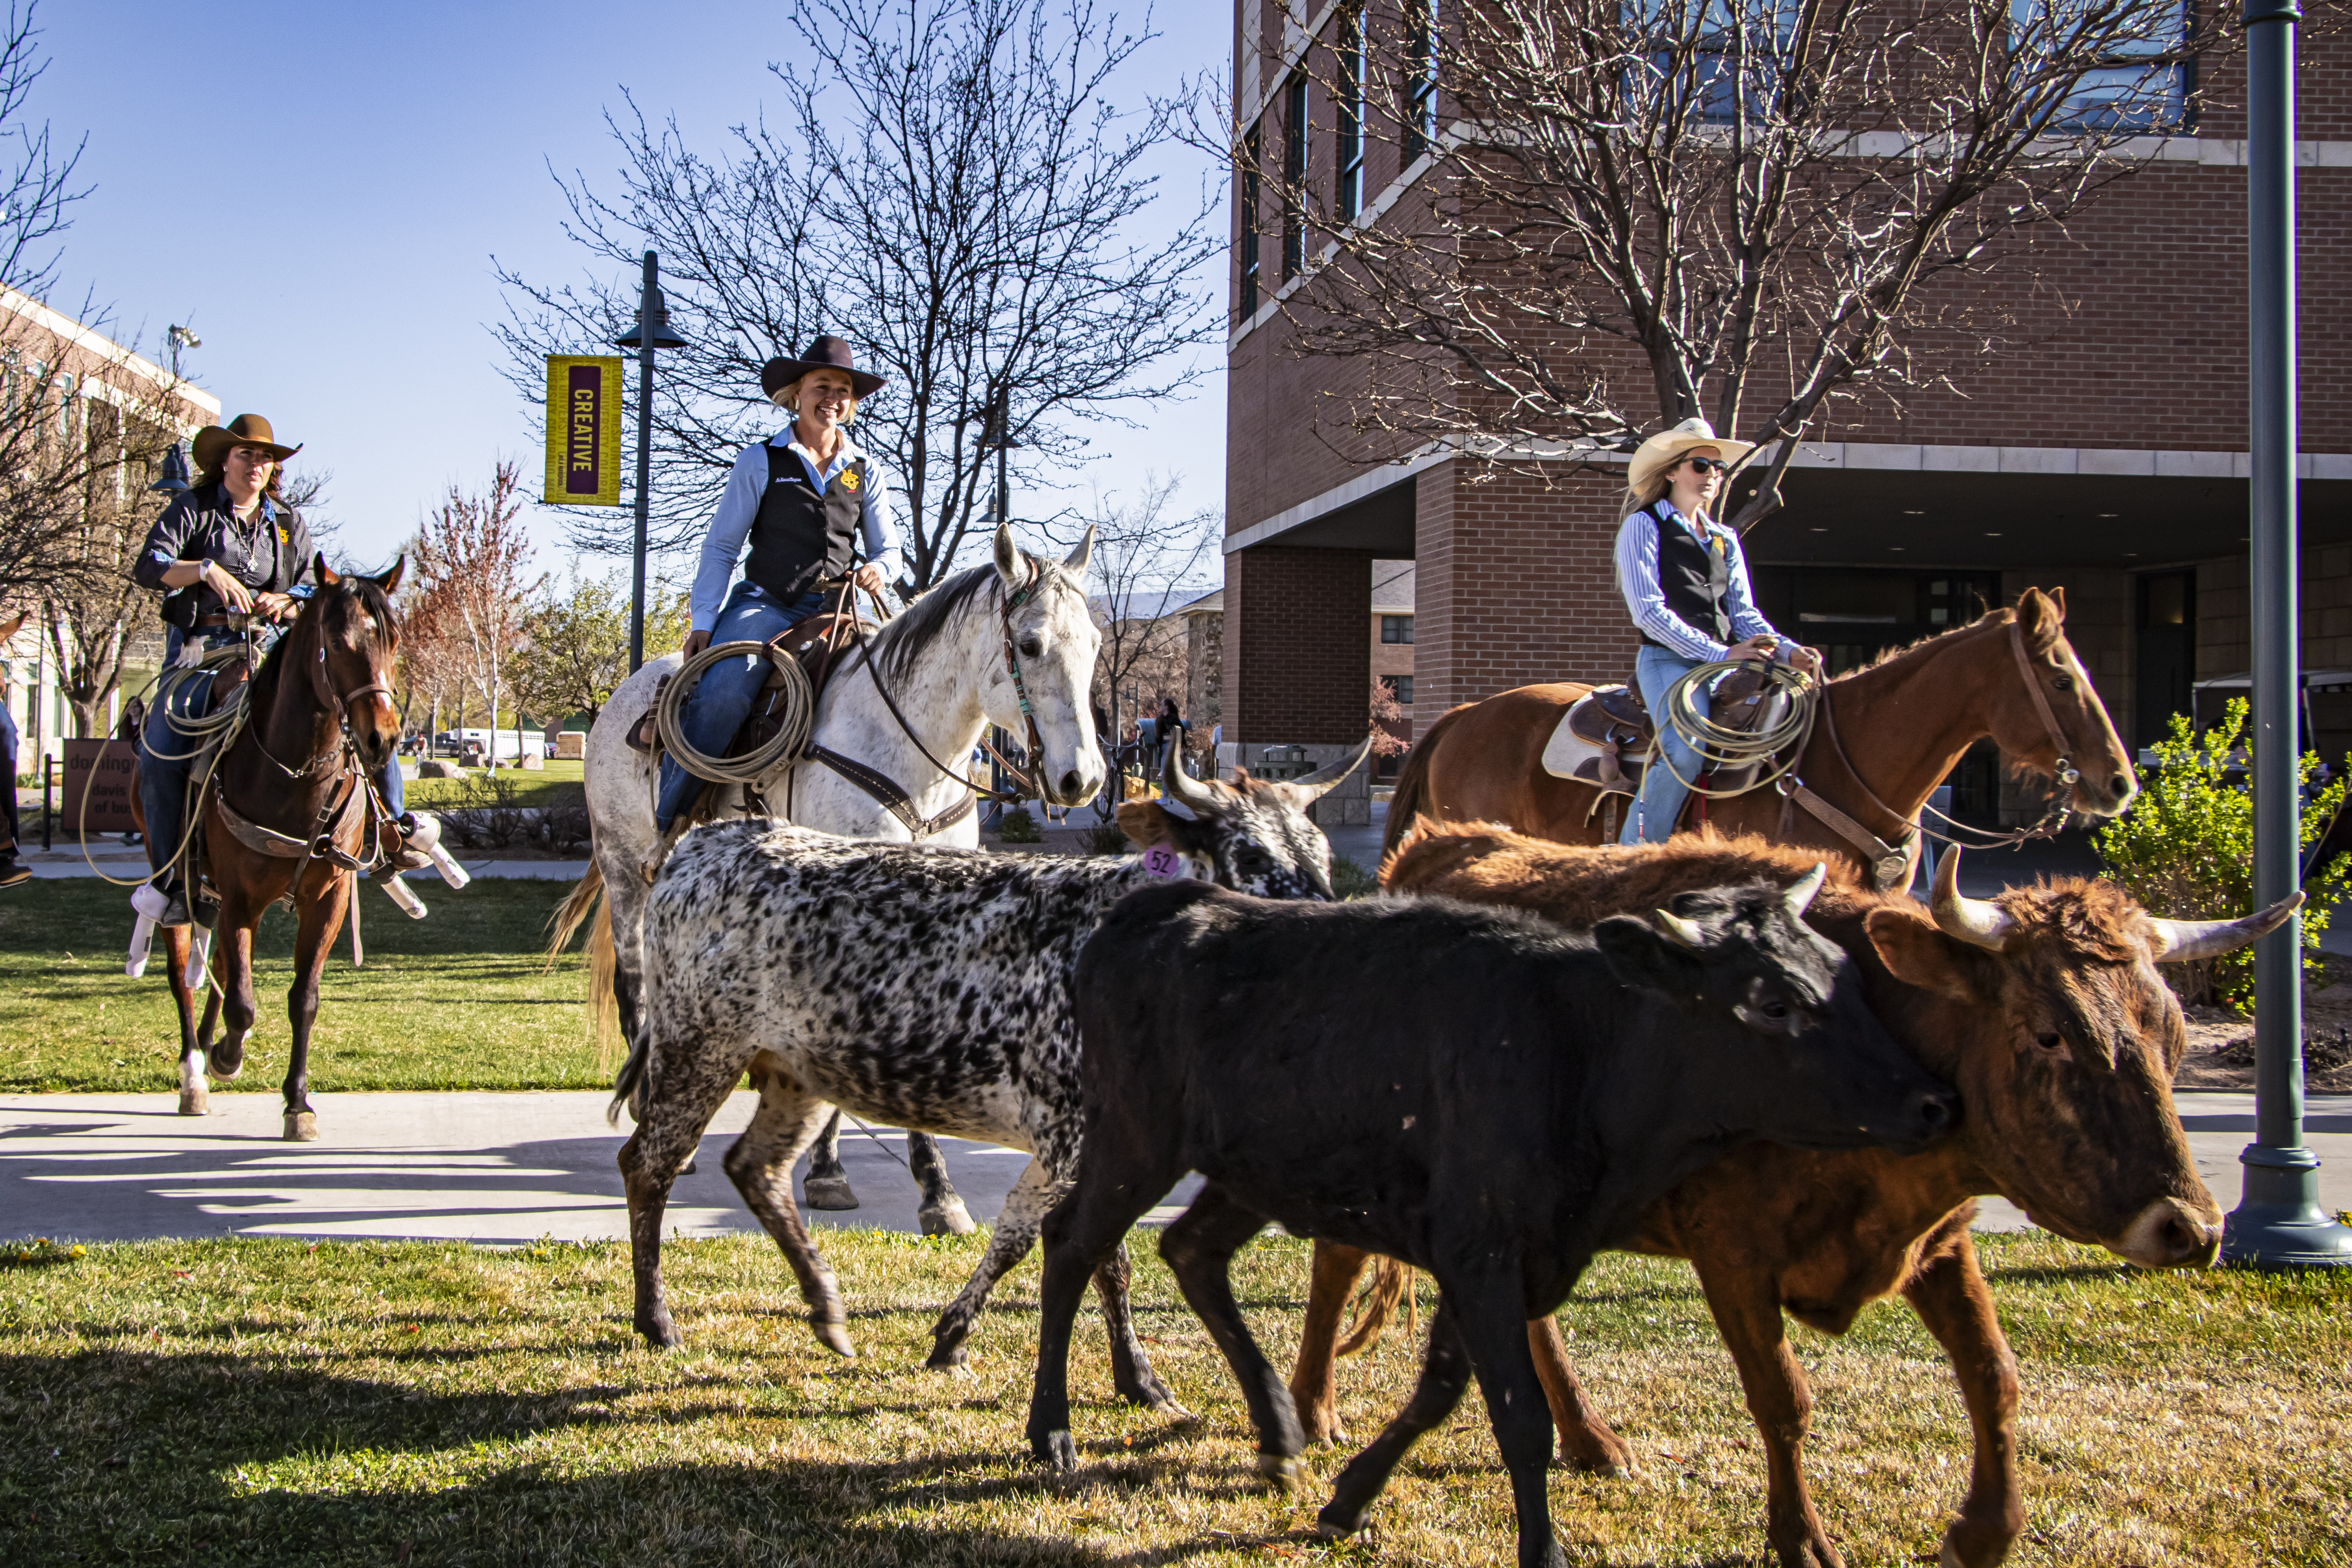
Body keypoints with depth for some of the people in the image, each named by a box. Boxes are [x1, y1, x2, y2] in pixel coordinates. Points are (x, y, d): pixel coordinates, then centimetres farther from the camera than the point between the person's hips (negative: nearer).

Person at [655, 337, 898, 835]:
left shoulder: (866, 471, 15)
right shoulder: (761, 461, 6)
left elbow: (887, 546, 19)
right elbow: (722, 546, 5)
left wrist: (877, 571, -7)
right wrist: (703, 620, -5)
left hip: (834, 608, 3)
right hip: (765, 602, -3)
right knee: (720, 696, -29)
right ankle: (665, 823, -23)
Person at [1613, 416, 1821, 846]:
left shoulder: (1725, 540, 23)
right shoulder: (1644, 527, 3)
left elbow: (1743, 612, 17)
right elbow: (1650, 610, -8)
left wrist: (1788, 651, -4)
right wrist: (1719, 653, -16)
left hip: (1725, 661, 6)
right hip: (1668, 660, -6)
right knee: (1687, 750, -32)